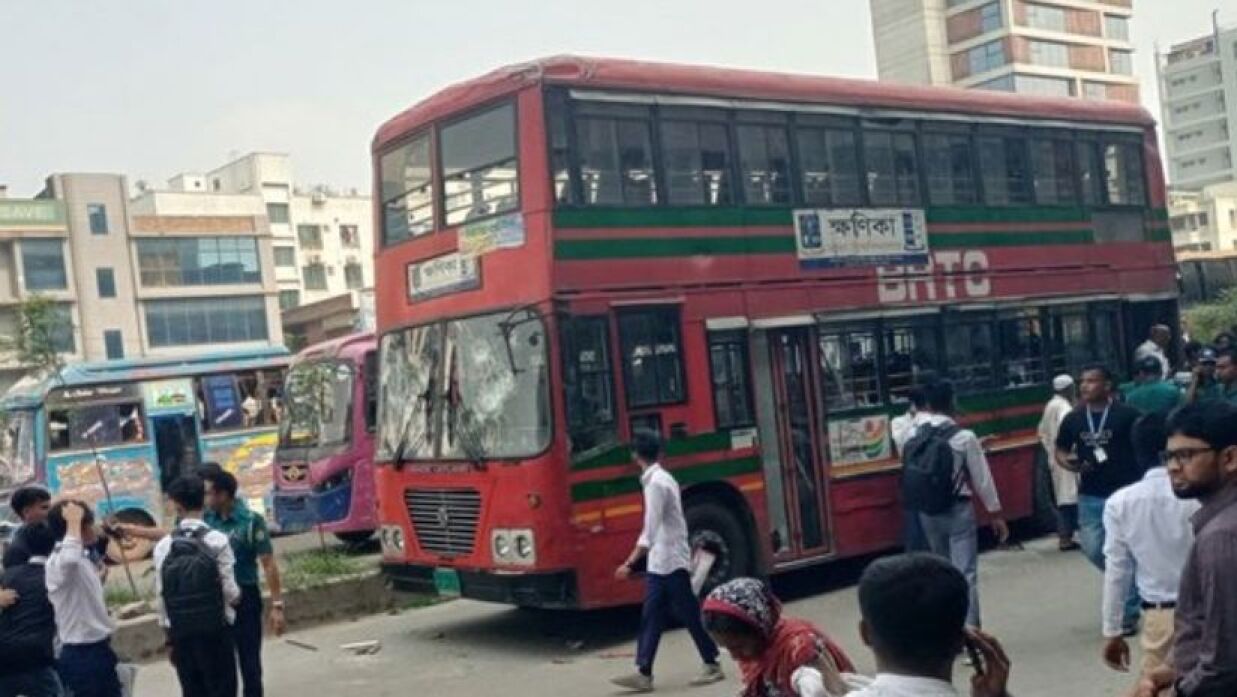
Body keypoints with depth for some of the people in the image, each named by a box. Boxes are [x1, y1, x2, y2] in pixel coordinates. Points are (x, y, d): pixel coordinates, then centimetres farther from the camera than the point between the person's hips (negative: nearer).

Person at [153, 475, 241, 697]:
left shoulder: (163, 546, -3)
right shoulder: (218, 540, -11)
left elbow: (160, 596, 1)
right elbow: (230, 590, -11)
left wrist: (168, 632, 13)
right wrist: (237, 597, 13)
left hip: (180, 633, 3)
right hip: (216, 630, -3)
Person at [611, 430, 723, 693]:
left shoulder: (656, 483, -19)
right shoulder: (662, 479, 11)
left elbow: (650, 532, -23)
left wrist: (630, 563, -24)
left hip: (669, 561, -10)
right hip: (660, 563, 10)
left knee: (689, 614, 1)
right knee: (651, 617, 6)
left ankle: (713, 665, 13)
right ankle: (643, 673, 5)